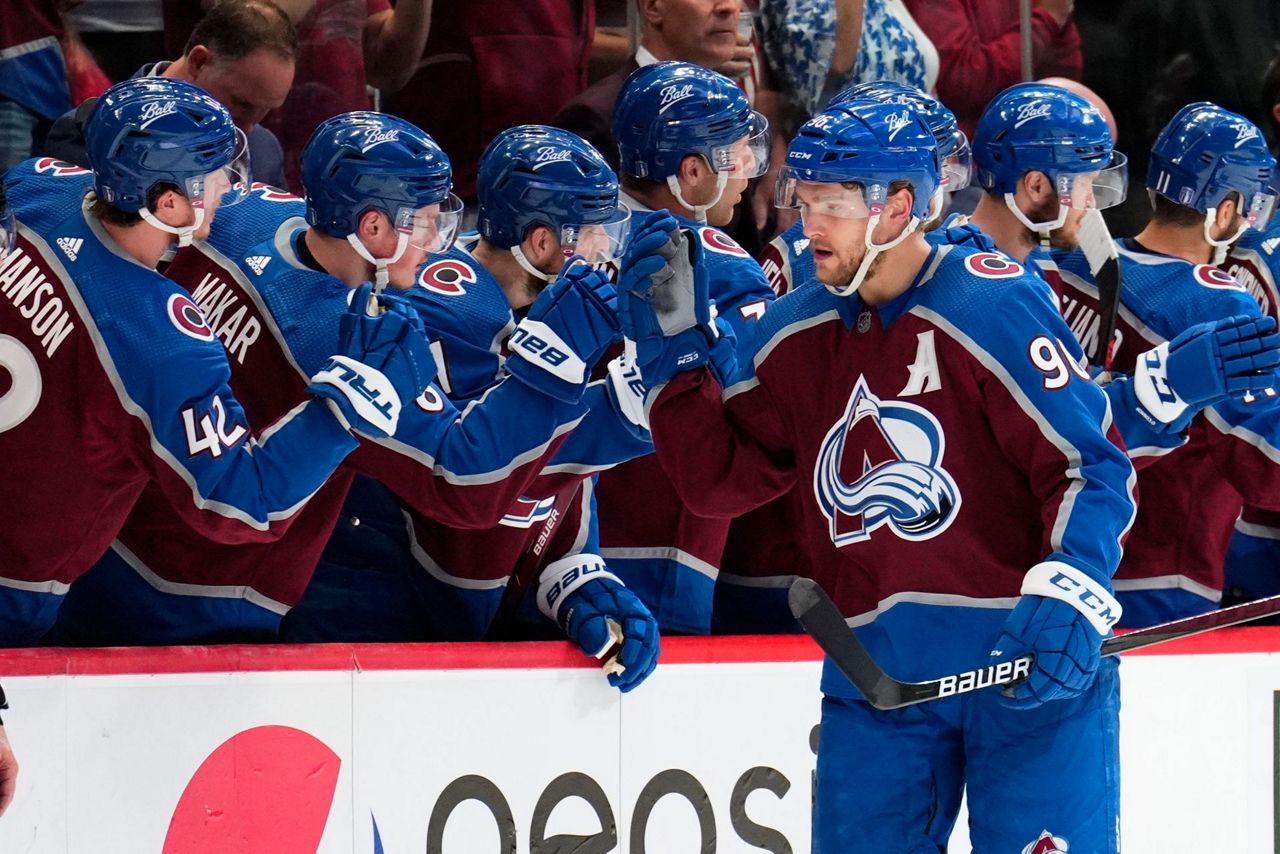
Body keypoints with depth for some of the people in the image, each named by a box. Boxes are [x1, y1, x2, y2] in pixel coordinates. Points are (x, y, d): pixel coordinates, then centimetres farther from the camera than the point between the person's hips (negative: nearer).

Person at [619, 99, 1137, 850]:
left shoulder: (994, 306, -10)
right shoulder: (796, 336, 10)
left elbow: (1093, 463, -12)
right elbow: (720, 479, 15)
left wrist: (1066, 596, -25)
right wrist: (675, 351, 5)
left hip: (1028, 655, -6)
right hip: (877, 666, 6)